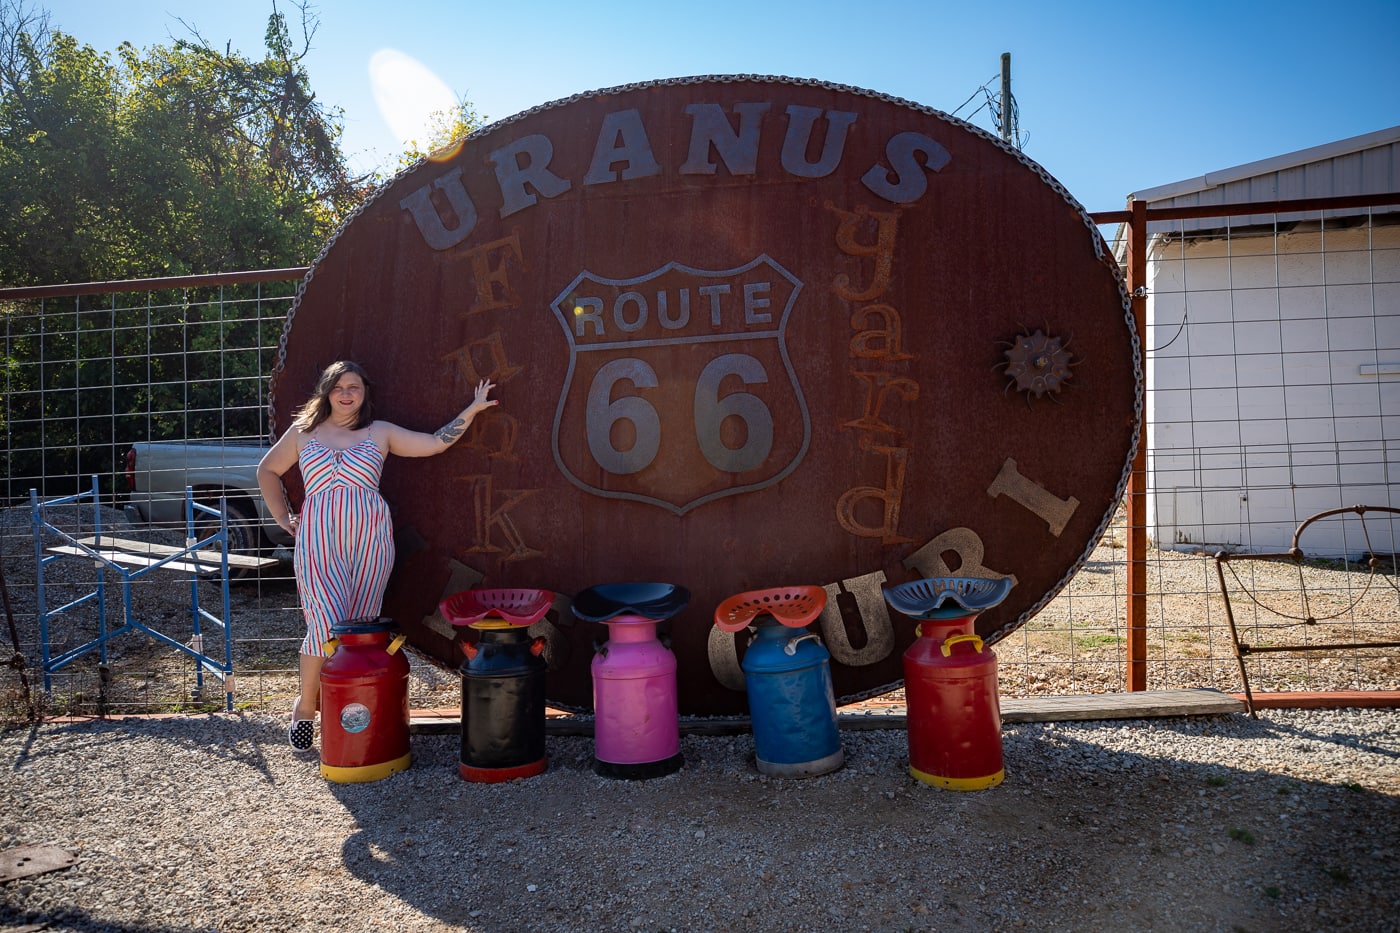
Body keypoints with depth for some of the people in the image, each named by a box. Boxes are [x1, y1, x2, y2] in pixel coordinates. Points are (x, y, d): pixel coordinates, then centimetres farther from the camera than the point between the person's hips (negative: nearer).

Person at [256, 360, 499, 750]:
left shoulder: (381, 433, 12)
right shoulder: (303, 432, 13)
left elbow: (434, 443, 9)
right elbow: (267, 471, 25)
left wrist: (471, 410, 5)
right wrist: (281, 516, 16)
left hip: (369, 539, 1)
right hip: (318, 539, -1)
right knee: (328, 623, -15)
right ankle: (304, 706, 5)